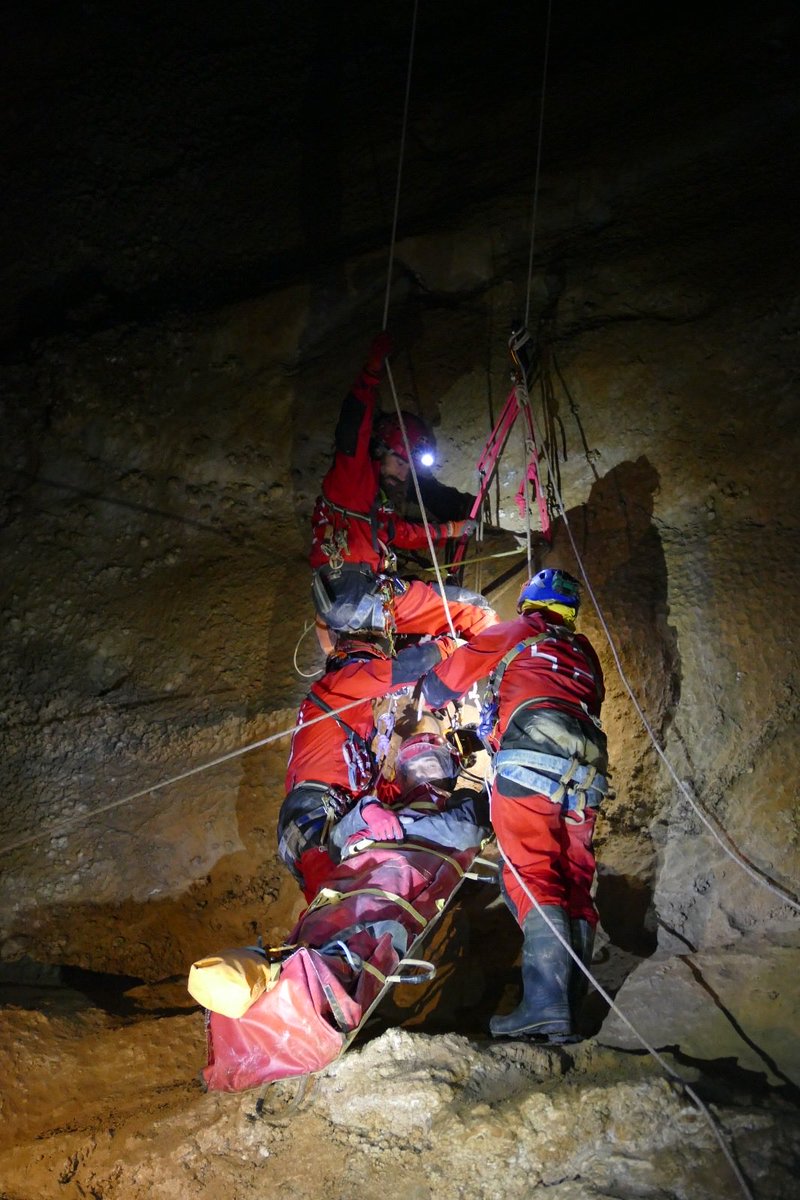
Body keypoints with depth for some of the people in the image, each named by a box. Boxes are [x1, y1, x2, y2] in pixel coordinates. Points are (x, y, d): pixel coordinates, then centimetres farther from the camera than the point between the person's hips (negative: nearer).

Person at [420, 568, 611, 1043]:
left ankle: (545, 1003, -30)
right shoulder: (586, 654, 33)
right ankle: (569, 1014, -3)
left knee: (532, 873, -15)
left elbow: (443, 682, 23)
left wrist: (432, 695, 48)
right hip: (588, 769, 5)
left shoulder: (514, 634, 20)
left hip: (531, 756, -5)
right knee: (575, 885, 5)